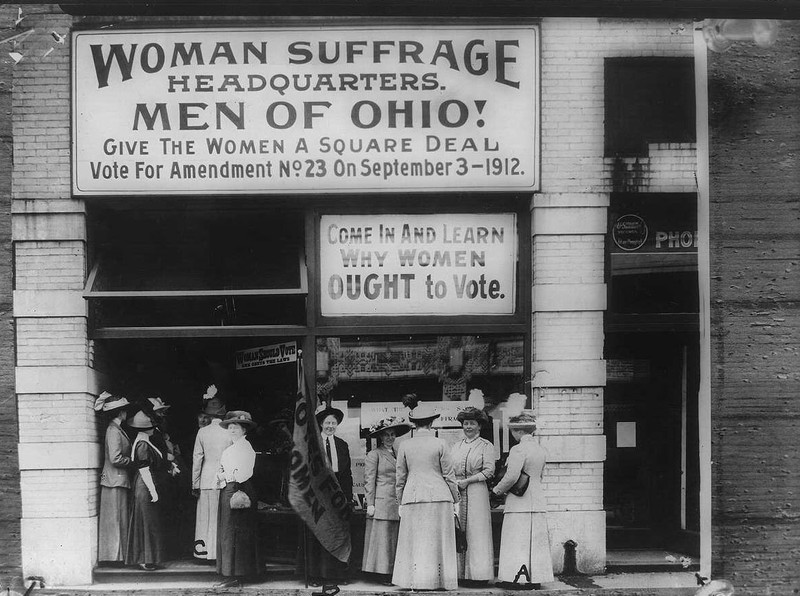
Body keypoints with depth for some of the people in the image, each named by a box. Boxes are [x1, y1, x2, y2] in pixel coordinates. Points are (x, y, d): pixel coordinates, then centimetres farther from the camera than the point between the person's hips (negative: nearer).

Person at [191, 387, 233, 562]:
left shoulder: (202, 432, -3)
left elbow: (197, 459, 0)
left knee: (206, 517, 7)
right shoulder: (230, 432, -3)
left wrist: (195, 484, 6)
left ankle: (204, 550, 8)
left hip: (207, 480, 0)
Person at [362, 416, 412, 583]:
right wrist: (370, 504, -10)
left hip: (398, 504, 6)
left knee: (396, 540, 3)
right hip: (381, 503, -6)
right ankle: (384, 574, -3)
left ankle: (395, 573, 5)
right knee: (383, 539, -5)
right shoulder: (374, 454, 0)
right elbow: (369, 480, -4)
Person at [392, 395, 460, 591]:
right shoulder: (439, 444, -3)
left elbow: (400, 477, 6)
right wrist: (456, 499, 10)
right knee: (438, 541, 5)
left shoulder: (405, 445, 2)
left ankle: (416, 582, 6)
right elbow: (448, 475, 0)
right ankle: (439, 580, 8)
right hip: (438, 495, -1)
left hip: (413, 496, 1)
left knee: (415, 541, 7)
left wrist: (400, 502, 15)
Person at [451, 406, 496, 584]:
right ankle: (459, 573, 2)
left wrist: (466, 481, -12)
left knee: (477, 531, -5)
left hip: (476, 491, -4)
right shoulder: (456, 447, 18)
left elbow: (489, 471, -6)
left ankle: (479, 573, -3)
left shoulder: (486, 446, 4)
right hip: (456, 493, 4)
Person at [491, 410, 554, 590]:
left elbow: (512, 477, -21)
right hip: (538, 500, 8)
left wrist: (497, 489, -5)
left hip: (520, 503, -8)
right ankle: (536, 579, 11)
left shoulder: (518, 450, -15)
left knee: (516, 541, -3)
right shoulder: (540, 449, 11)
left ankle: (514, 578, -4)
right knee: (536, 541, 9)